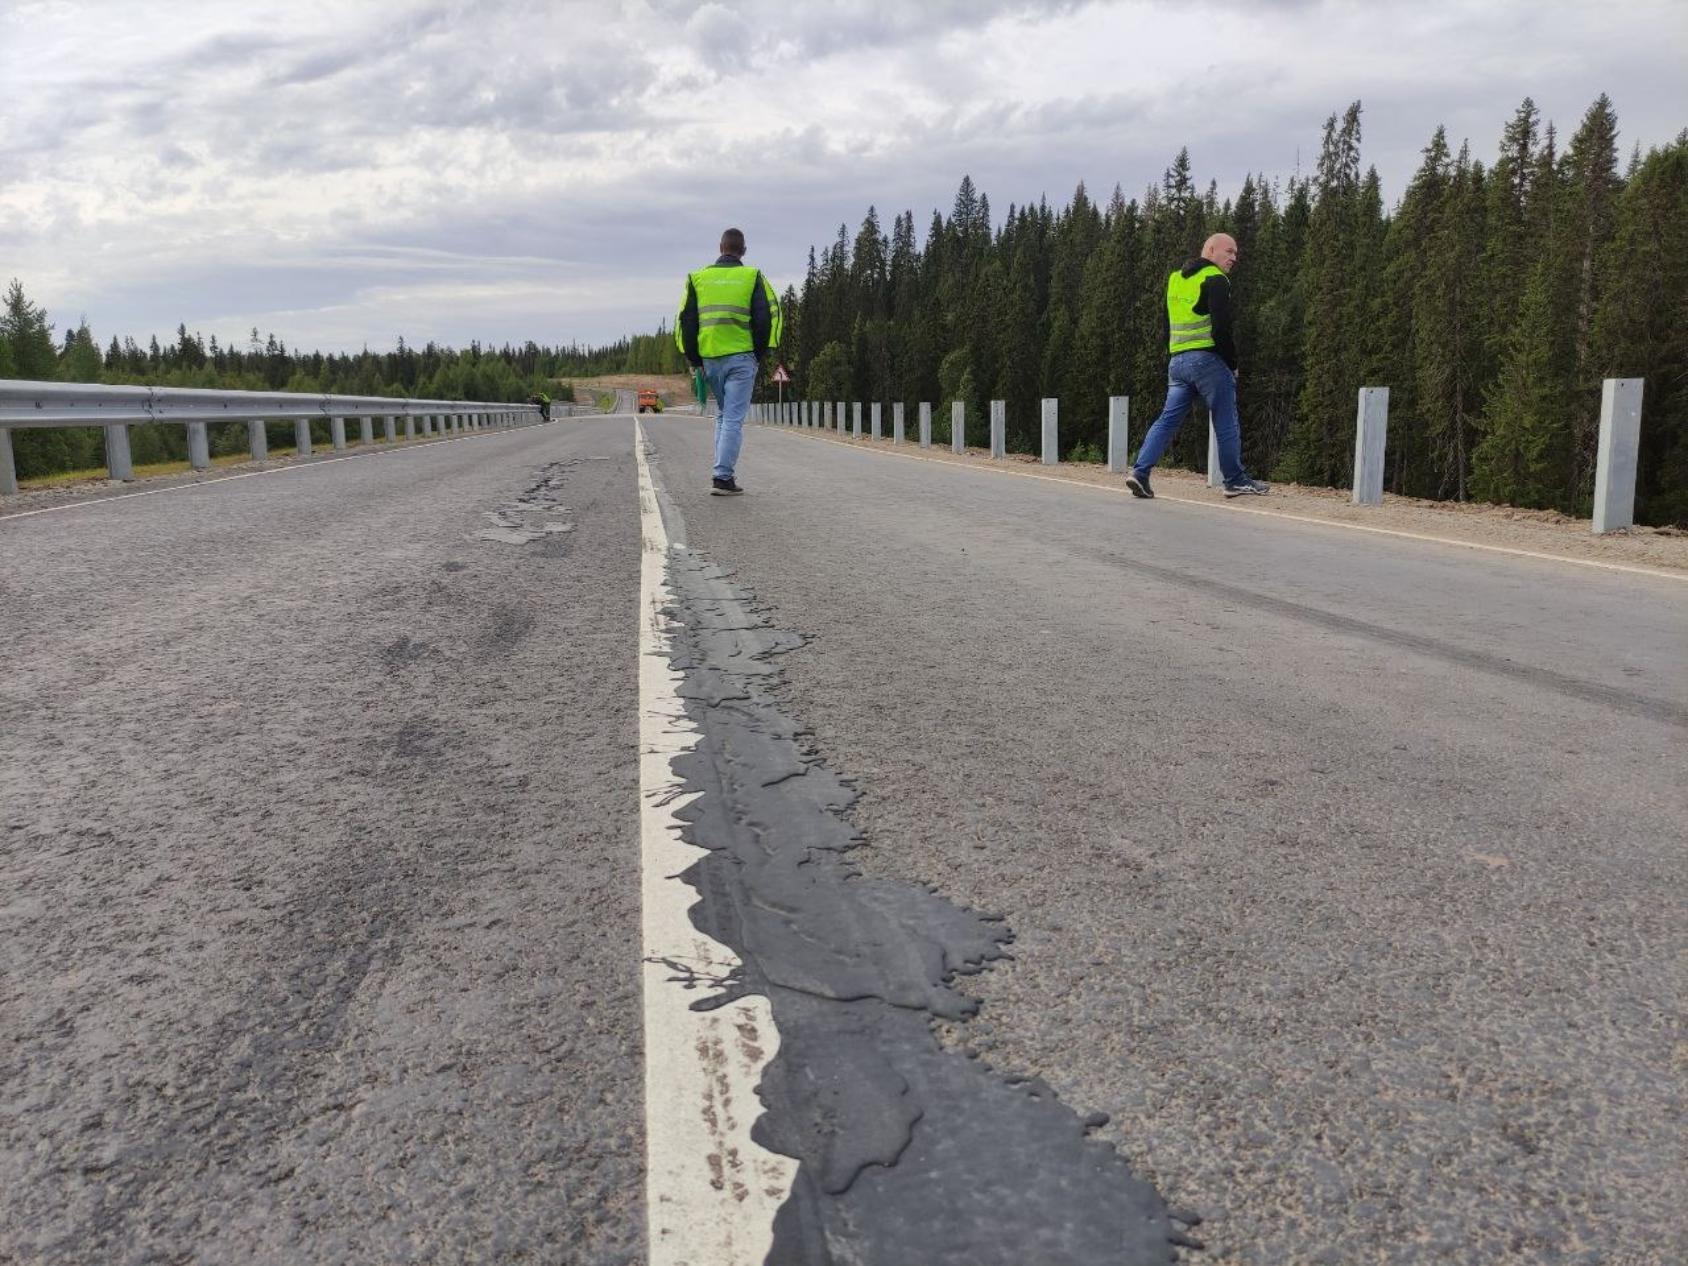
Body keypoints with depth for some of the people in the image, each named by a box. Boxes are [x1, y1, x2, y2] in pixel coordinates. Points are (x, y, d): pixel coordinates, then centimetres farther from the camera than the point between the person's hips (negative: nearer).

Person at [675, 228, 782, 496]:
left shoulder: (698, 278, 9)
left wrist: (692, 358, 11)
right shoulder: (752, 277, 1)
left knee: (723, 414, 19)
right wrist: (762, 353, 5)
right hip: (741, 357, -3)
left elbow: (685, 320, 7)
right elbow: (767, 315, -3)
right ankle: (722, 476, -10)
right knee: (734, 418, -3)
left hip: (709, 358, 3)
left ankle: (722, 472, 16)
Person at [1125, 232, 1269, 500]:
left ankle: (1140, 471, -6)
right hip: (1207, 359, -7)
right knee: (1226, 422, 2)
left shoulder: (1176, 278, 18)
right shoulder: (1215, 280, -7)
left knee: (1168, 418, 6)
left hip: (1177, 360, 7)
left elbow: (1168, 326, 21)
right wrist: (1233, 364, -5)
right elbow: (1222, 328, -15)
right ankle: (1236, 481, 8)